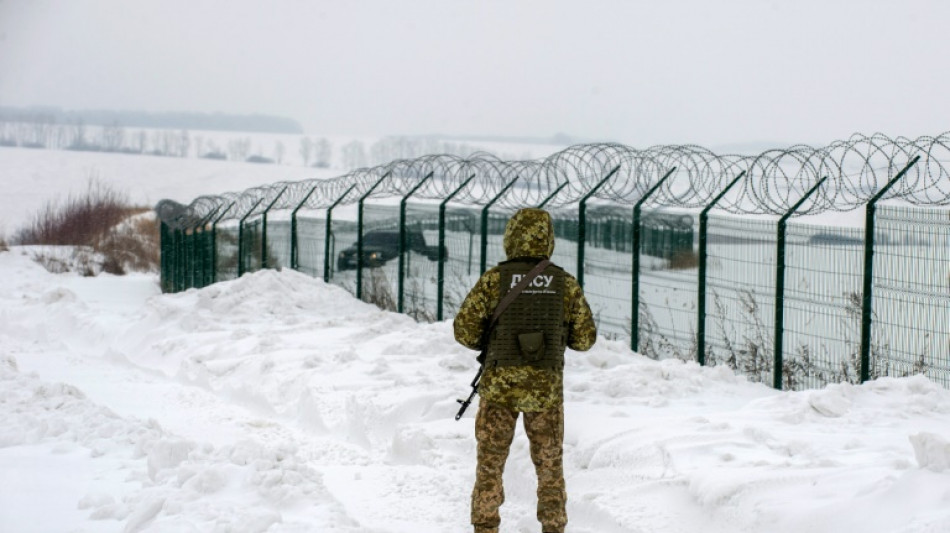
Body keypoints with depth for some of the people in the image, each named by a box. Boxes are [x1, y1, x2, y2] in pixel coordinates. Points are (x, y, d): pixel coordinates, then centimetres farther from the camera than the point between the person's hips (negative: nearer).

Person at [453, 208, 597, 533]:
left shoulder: (494, 279, -6)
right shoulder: (566, 284, -2)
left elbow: (464, 329, -7)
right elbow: (585, 338, 3)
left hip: (499, 386, -1)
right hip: (546, 389, 1)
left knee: (490, 464, 11)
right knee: (549, 466, 15)